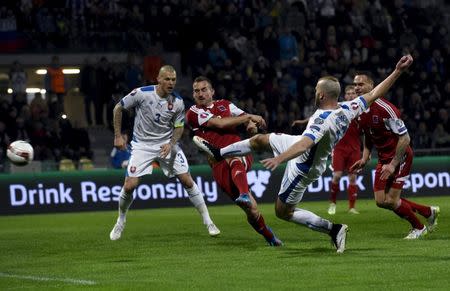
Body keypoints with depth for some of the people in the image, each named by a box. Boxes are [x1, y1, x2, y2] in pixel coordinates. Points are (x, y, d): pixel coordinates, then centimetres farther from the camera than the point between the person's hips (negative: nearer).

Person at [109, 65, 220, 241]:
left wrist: (171, 144, -16)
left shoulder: (178, 102, -10)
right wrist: (118, 136, -5)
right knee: (129, 186, -11)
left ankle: (208, 222, 4)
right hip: (142, 145, -2)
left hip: (167, 143, 2)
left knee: (187, 180, -7)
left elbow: (179, 127, 3)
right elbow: (118, 109, -4)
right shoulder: (141, 94, -18)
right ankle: (120, 222, 16)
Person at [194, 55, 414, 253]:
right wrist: (397, 72, -4)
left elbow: (304, 144, -49)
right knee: (260, 140, 18)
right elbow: (375, 93, -9)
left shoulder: (323, 120, -37)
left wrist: (279, 159, -59)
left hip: (304, 167, -9)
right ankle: (218, 153, 38)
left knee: (283, 212, 5)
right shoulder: (347, 109, -15)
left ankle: (334, 229, 4)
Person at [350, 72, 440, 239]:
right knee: (381, 201, 2)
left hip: (400, 157, -8)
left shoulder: (385, 108, -23)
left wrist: (393, 165, -23)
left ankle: (418, 228, 16)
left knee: (391, 201, -11)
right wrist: (364, 159, 4)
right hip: (384, 159, 8)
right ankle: (429, 212, 20)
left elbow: (404, 137, -22)